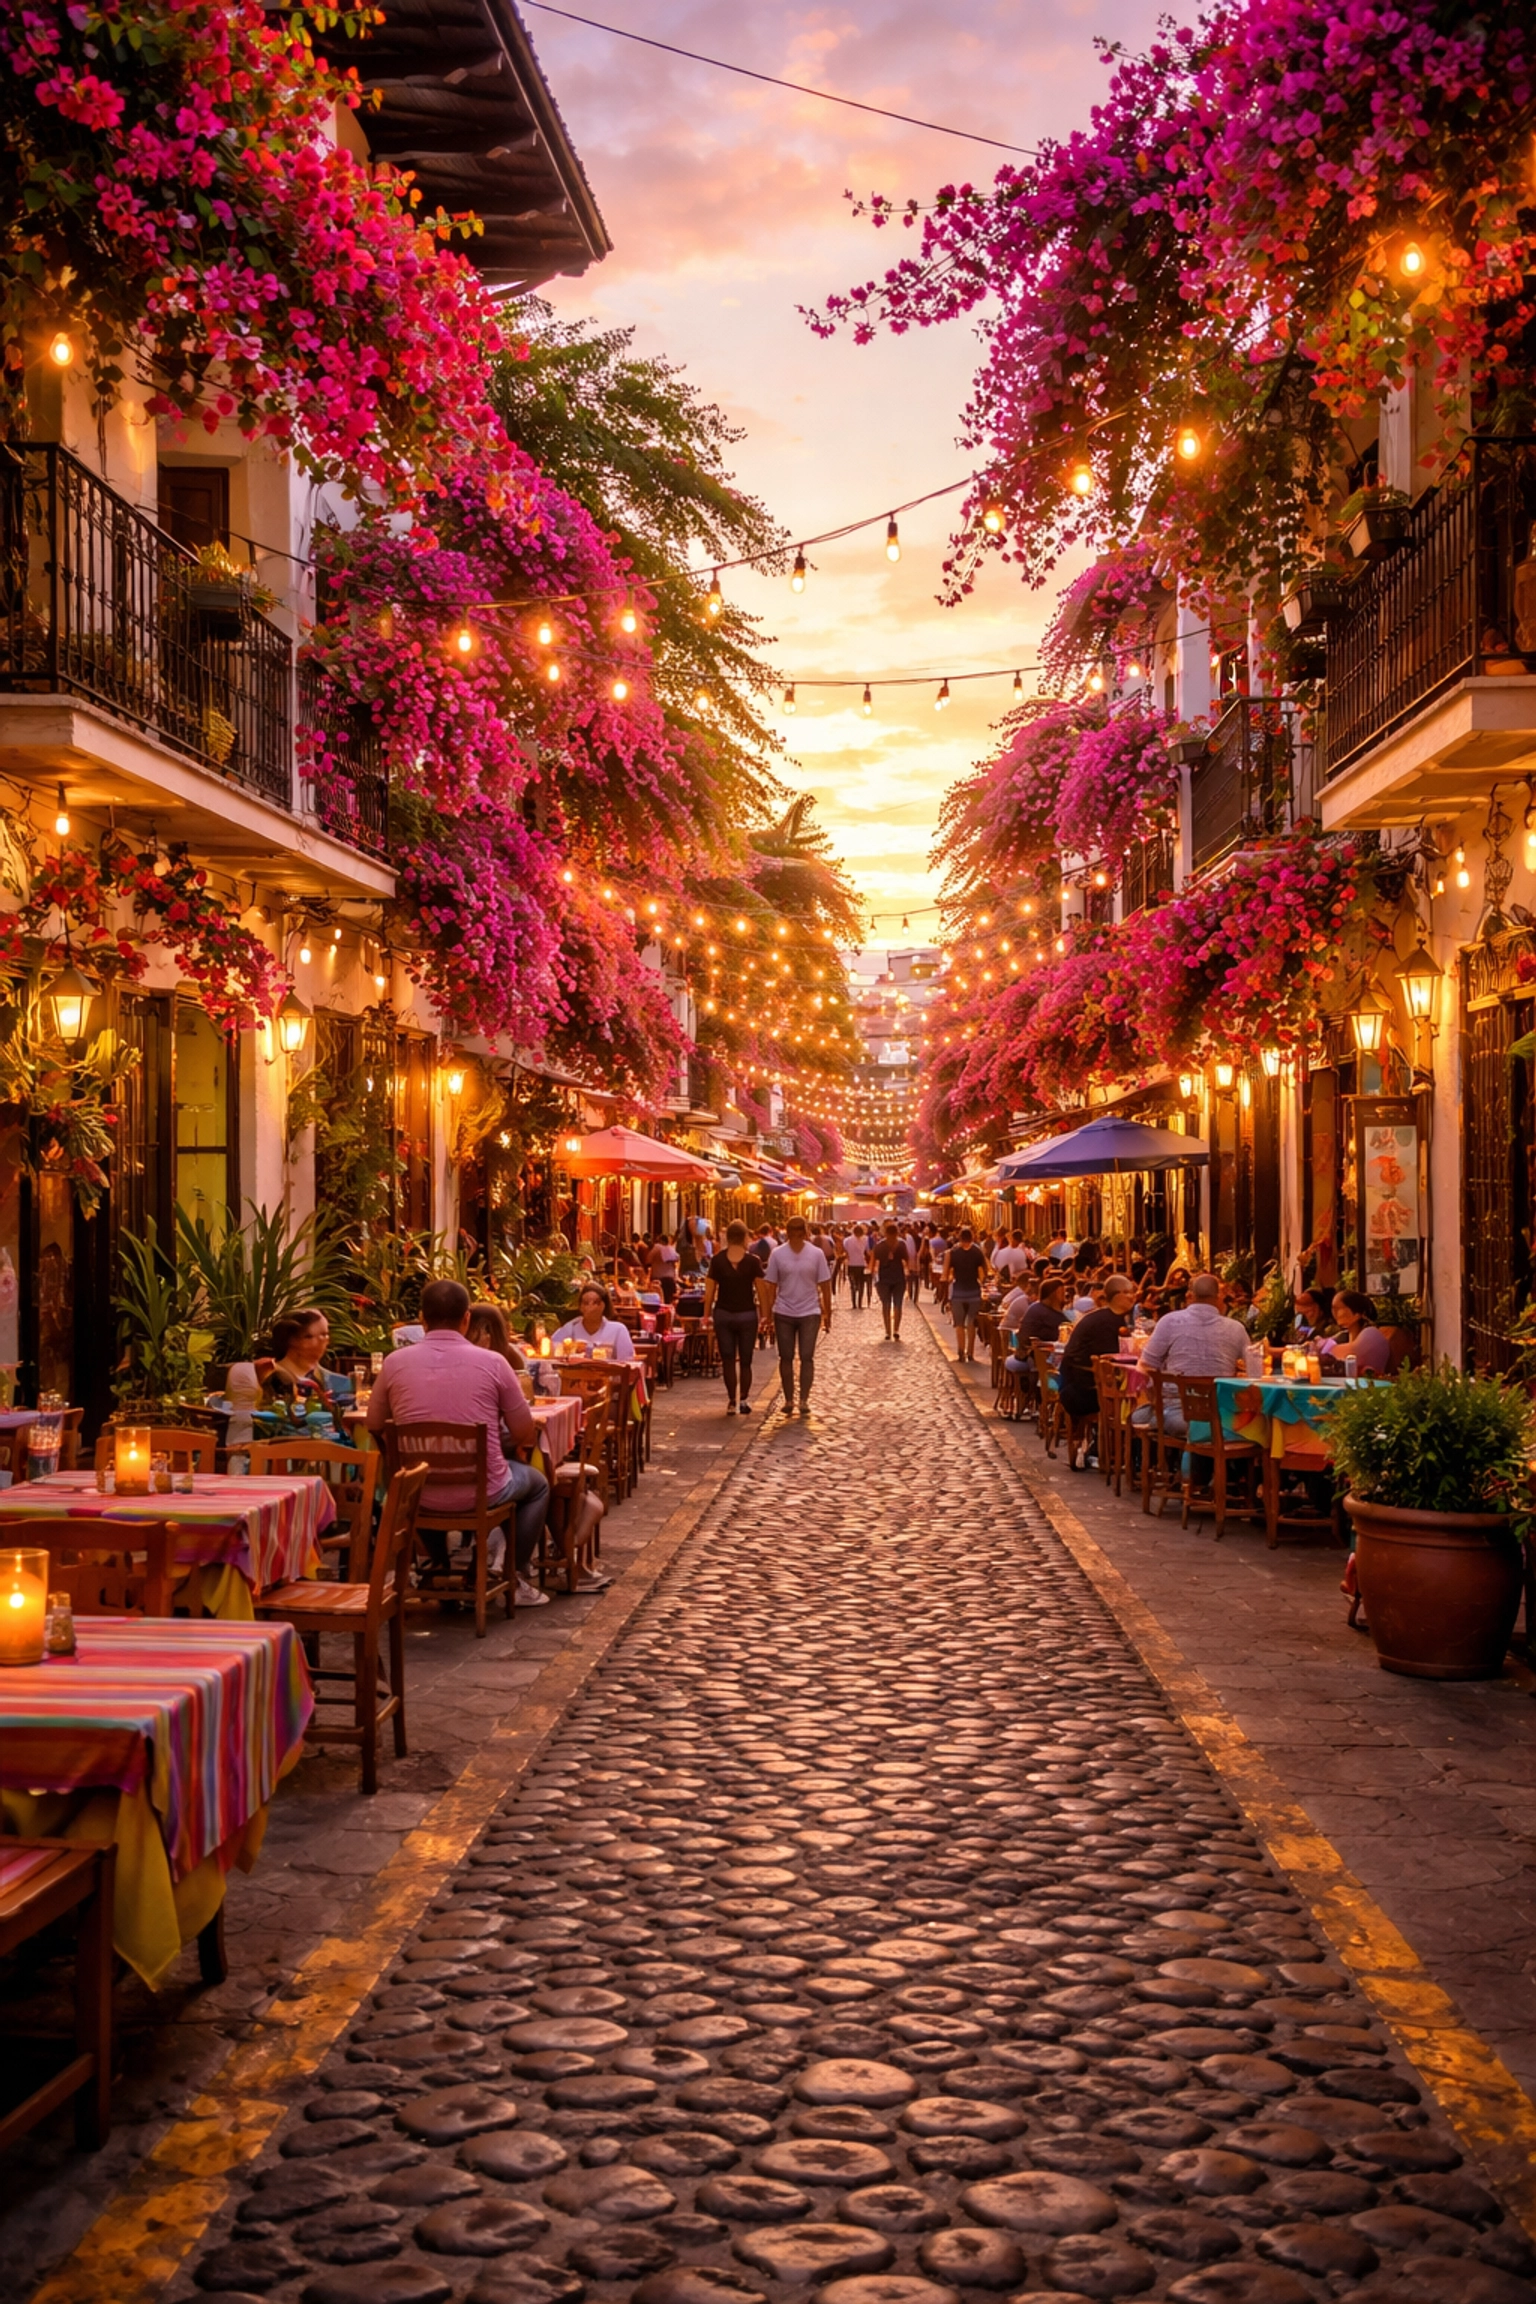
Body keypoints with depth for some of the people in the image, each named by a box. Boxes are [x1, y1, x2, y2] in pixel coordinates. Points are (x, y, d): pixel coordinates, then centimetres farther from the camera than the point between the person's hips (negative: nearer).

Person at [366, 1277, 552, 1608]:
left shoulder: (395, 1363, -6)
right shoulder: (492, 1363, -11)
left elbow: (374, 1426, 9)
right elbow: (526, 1436, -3)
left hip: (418, 1494, 2)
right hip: (483, 1491, -2)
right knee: (537, 1484, 30)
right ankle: (516, 1578, 30)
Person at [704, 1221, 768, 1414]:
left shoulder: (717, 1260, -5)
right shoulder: (752, 1261, -6)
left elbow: (710, 1291, -4)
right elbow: (760, 1290, -5)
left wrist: (707, 1314, 4)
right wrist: (763, 1315, 3)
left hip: (723, 1314, 0)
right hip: (747, 1314, 0)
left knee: (728, 1360, 6)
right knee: (745, 1361, 9)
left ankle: (731, 1402, 2)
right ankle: (744, 1399, -2)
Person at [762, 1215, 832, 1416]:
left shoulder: (816, 1254, -2)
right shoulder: (778, 1254, -2)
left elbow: (825, 1286, 1)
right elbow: (770, 1287, 0)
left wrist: (827, 1315, 1)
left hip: (810, 1313, -1)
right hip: (784, 1314, 1)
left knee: (807, 1358, -2)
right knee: (786, 1358, 7)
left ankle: (804, 1400, 2)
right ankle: (789, 1400, 16)